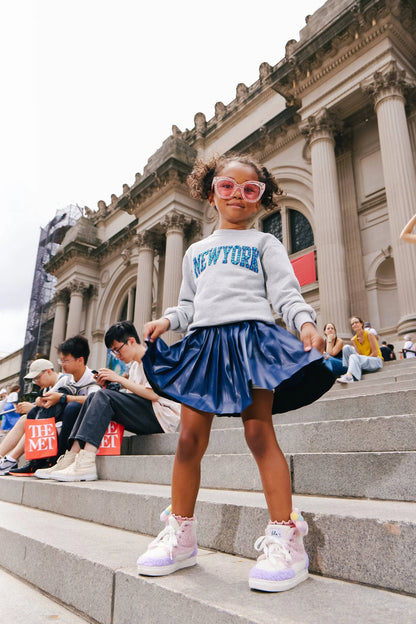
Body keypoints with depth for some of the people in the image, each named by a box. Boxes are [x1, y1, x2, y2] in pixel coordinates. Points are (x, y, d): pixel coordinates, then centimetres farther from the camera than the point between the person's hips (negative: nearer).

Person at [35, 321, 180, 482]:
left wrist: (120, 379, -13)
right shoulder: (135, 366, 23)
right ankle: (71, 458, -14)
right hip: (144, 417, 8)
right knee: (93, 398, -3)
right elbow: (130, 398, 16)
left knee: (104, 397, -22)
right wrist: (108, 385, 1)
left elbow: (153, 394, -18)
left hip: (163, 415, -8)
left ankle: (85, 464, -32)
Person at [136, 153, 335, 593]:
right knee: (190, 437, 1)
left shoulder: (263, 243, 14)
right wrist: (167, 320, 4)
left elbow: (285, 292, 2)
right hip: (203, 341, 4)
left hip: (251, 335, -4)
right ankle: (180, 535, 15)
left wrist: (305, 321, -17)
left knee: (258, 430, -11)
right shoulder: (196, 252, 26)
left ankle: (286, 538, 1)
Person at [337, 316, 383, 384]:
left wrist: (365, 359, -17)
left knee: (353, 357, -32)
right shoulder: (354, 339, 6)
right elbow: (359, 354, -3)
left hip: (376, 361, -5)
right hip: (363, 361, 6)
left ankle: (349, 376, -53)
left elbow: (375, 353, -12)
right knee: (347, 347, -9)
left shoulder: (369, 334, -9)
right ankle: (349, 371, -17)